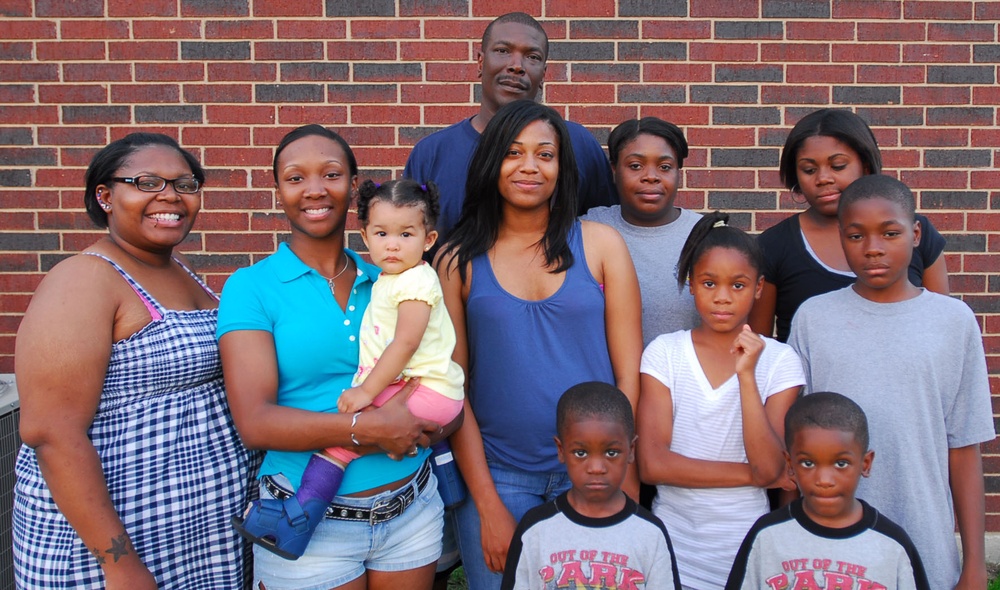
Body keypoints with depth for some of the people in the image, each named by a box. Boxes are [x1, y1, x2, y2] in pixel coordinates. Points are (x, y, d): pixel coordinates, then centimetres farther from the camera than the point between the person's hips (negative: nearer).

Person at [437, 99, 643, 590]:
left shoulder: (601, 245, 0)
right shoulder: (457, 261, -1)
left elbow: (629, 373, -1)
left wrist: (624, 484, -5)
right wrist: (488, 504, -6)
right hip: (496, 476, 0)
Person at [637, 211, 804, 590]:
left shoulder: (779, 360, -6)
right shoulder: (665, 352, -7)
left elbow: (771, 467, -16)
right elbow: (652, 465, -15)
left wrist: (746, 374, -22)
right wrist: (752, 474, -13)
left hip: (745, 544, 0)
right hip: (675, 544, 0)